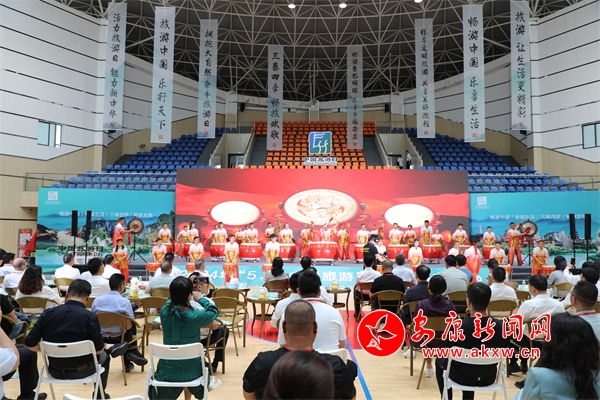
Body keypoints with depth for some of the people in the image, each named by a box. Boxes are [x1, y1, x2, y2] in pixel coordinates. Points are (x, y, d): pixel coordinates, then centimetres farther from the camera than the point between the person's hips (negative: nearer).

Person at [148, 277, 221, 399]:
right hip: (190, 369, -1)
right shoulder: (195, 316, -21)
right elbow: (214, 312, 1)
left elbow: (171, 300, 15)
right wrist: (201, 299, 12)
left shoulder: (164, 312, -11)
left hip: (167, 369, 2)